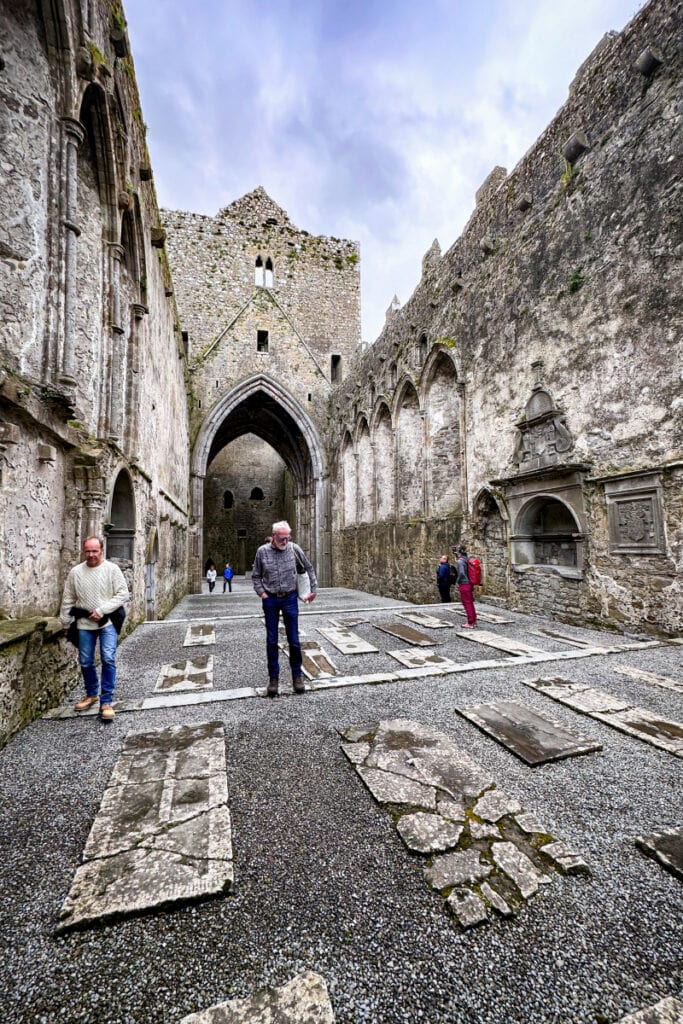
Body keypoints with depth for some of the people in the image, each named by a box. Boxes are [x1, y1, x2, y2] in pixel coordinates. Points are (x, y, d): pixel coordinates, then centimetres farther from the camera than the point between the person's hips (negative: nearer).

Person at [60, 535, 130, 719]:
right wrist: (65, 624, 12)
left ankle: (106, 701, 0)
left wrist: (101, 610, -17)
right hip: (84, 624, 3)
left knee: (108, 660, -10)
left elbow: (123, 594, -10)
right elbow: (68, 600, 9)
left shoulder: (112, 569, -8)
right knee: (86, 662, 13)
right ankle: (92, 694, 35)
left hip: (107, 622, -3)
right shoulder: (75, 572, 1)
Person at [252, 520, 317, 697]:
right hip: (270, 600, 0)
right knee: (271, 640, 8)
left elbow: (309, 568, 6)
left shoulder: (294, 549, -6)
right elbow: (256, 576, 5)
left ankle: (297, 675, 23)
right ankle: (273, 677, 22)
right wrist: (261, 593, -6)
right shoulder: (262, 551, -7)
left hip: (290, 598, 0)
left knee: (294, 639, 6)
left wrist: (313, 589, 6)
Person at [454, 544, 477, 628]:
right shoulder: (467, 560, 7)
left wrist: (457, 580, -8)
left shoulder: (460, 561, -17)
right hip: (470, 584, 8)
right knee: (470, 603, 16)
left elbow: (461, 573, -28)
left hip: (464, 584, -8)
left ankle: (470, 623, 5)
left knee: (467, 604, -1)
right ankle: (474, 621, 26)